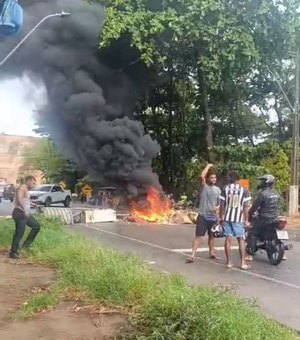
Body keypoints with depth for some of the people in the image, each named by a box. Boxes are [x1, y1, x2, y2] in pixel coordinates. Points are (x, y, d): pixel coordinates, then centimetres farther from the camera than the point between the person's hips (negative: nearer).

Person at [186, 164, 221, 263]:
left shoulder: (218, 189, 8)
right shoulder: (204, 186, -6)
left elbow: (220, 203, 15)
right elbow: (202, 176, -26)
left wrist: (217, 207, -8)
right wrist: (208, 166, -14)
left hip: (213, 216, 5)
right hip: (203, 216, -5)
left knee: (212, 235, 18)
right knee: (198, 235, -7)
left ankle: (212, 253, 32)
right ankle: (193, 255, -7)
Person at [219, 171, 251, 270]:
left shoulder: (225, 189, 1)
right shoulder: (244, 190, -1)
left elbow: (222, 205, 1)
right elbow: (246, 207, -5)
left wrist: (221, 217, 9)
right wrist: (246, 220, 2)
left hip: (227, 218, 1)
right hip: (238, 219, -1)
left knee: (228, 239, 5)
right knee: (241, 240, 6)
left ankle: (229, 262, 9)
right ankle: (243, 263, 4)